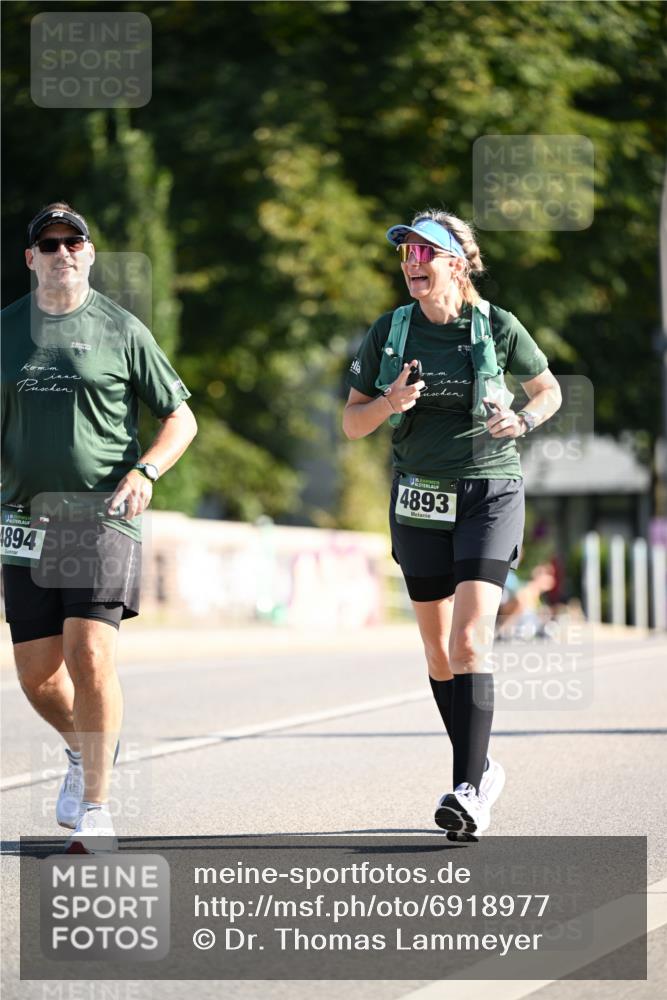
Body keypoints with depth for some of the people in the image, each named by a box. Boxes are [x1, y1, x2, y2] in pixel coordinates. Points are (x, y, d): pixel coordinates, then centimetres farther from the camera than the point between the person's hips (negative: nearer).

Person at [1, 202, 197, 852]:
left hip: (104, 516, -3)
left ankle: (95, 809, -7)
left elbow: (180, 417, 5)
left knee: (90, 656, -16)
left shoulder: (121, 330, 1)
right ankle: (84, 749, 36)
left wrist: (145, 471, -12)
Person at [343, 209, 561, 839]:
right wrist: (389, 402, -17)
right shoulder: (390, 332, 2)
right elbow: (352, 424, 4)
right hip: (419, 502, 4)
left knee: (469, 642, -17)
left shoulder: (497, 327, -4)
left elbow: (549, 391, 11)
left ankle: (468, 793, -20)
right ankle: (482, 771, 27)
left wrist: (521, 421, -10)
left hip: (490, 497, -3)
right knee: (439, 652, 9)